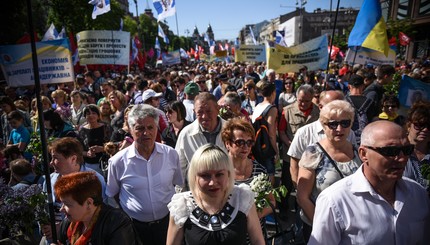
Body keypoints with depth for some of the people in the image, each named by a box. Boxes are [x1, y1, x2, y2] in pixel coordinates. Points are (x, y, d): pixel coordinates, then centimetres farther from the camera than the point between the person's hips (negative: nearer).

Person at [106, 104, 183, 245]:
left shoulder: (171, 154, -9)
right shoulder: (118, 161, -13)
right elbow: (113, 193, 2)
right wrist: (127, 214, 2)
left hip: (166, 221, 2)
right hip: (134, 226, -1)